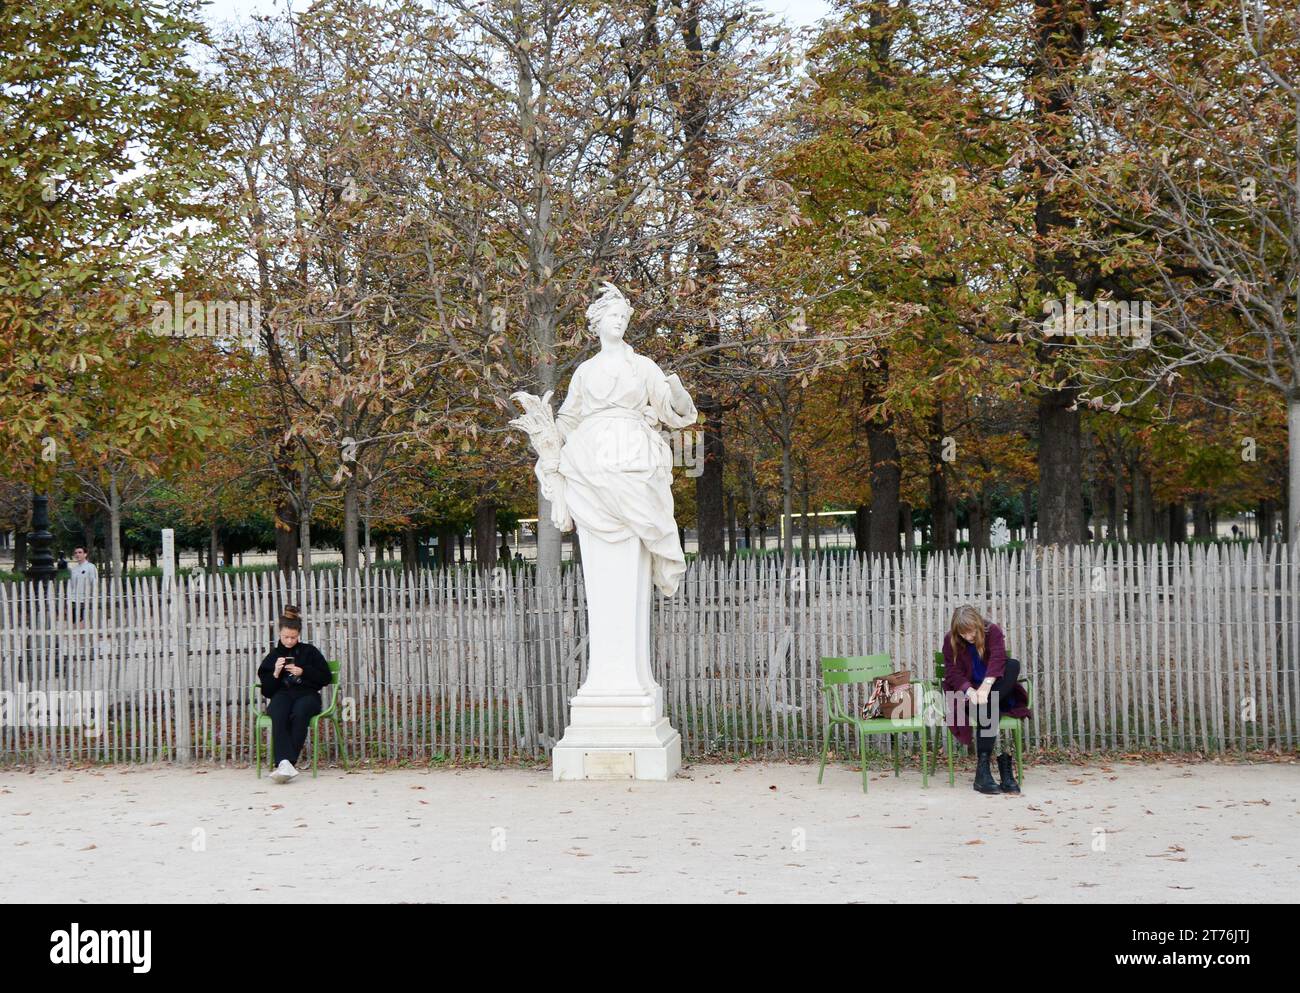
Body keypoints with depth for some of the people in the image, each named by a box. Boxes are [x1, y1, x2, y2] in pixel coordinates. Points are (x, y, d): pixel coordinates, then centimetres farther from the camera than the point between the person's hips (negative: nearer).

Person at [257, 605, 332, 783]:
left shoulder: (310, 651, 17)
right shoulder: (273, 656, 21)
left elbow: (326, 678, 10)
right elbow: (267, 691, 15)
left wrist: (303, 672, -3)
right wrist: (275, 673, -4)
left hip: (307, 694, -1)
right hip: (282, 694, 1)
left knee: (299, 714, -38)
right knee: (279, 716, -36)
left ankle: (285, 763, -44)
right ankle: (285, 763, -52)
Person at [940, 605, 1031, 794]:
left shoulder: (993, 631, -4)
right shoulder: (951, 641, -2)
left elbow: (998, 658, -23)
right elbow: (953, 673, -11)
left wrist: (986, 686, -42)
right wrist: (970, 690, -34)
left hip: (991, 688, 2)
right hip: (966, 692, -2)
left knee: (1014, 665, -28)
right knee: (989, 710, -36)